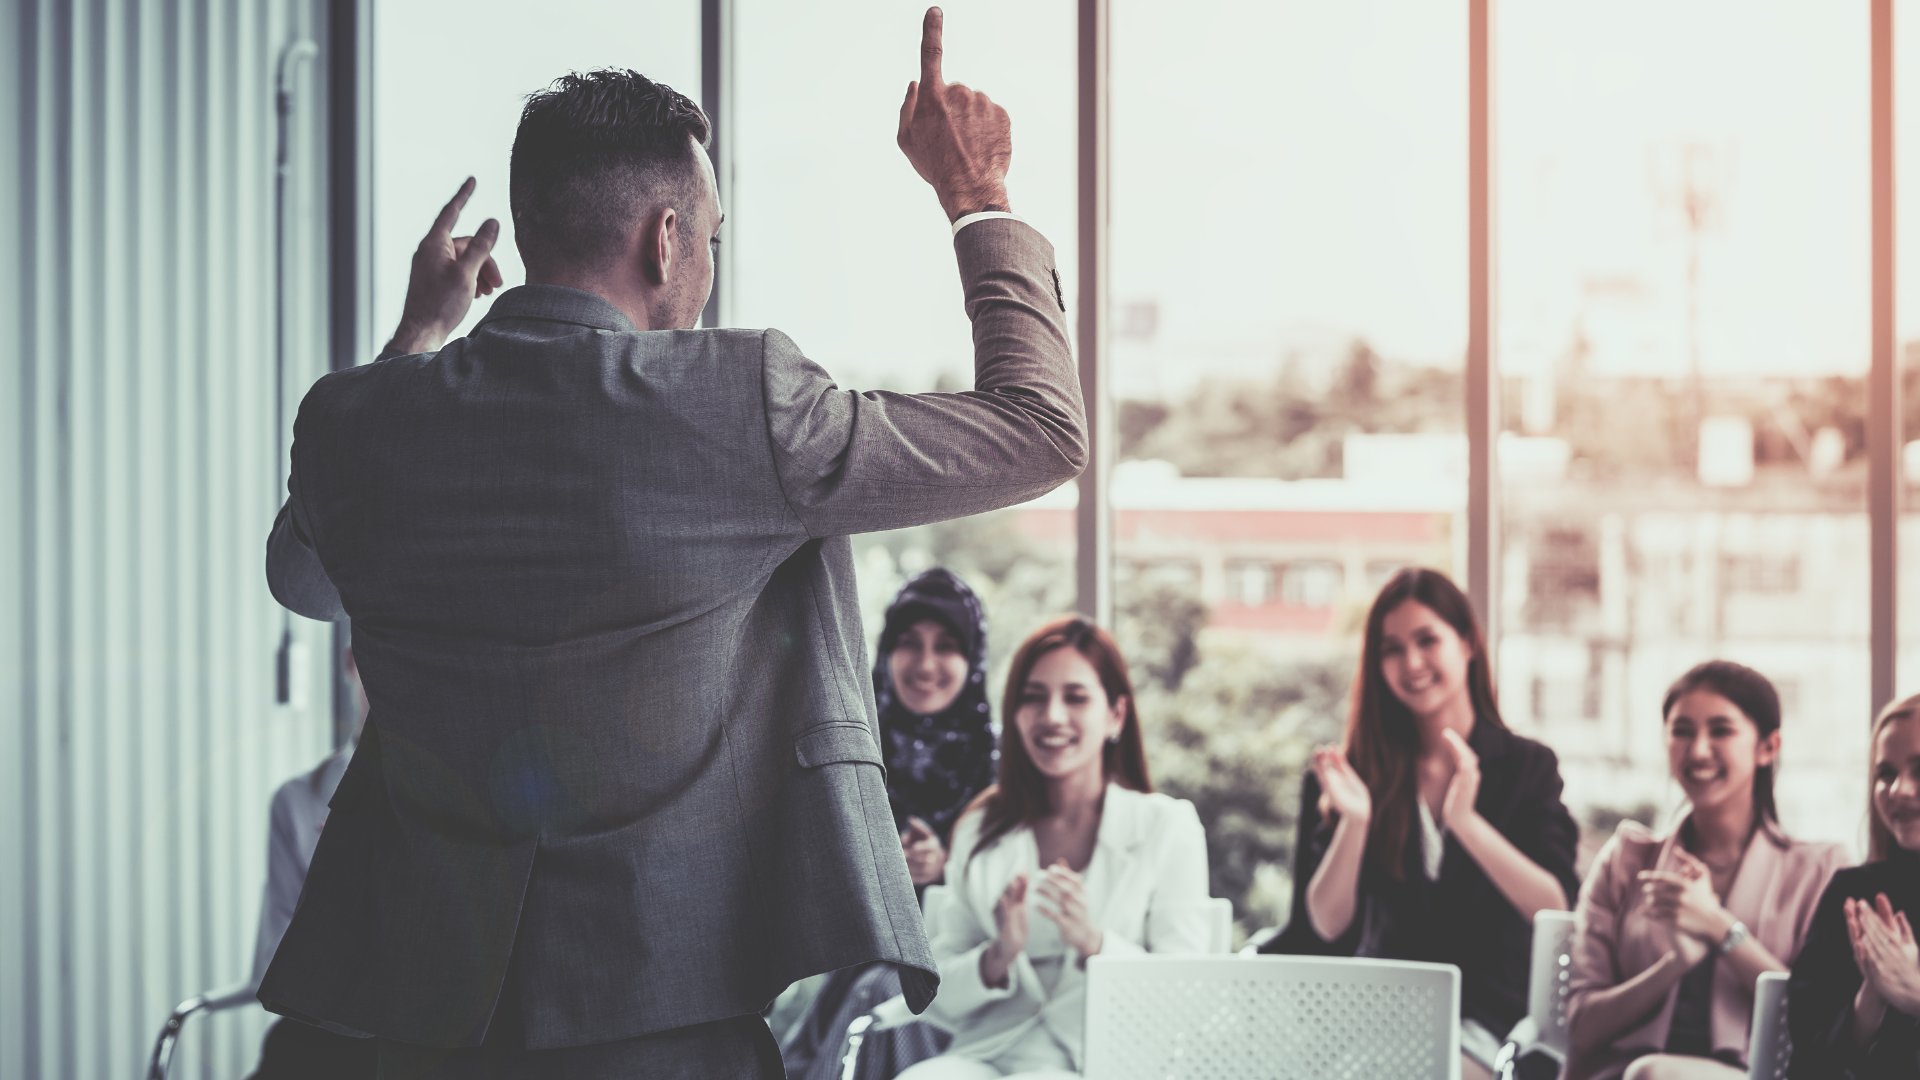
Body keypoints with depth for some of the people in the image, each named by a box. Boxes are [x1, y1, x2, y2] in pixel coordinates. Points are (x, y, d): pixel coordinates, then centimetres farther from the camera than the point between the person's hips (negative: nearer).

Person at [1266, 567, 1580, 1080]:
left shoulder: (1527, 767, 8)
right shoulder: (1363, 770, 10)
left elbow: (1558, 912, -6)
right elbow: (1328, 927, 3)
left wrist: (1467, 822, -18)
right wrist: (1354, 822, -13)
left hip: (1482, 1018, -2)